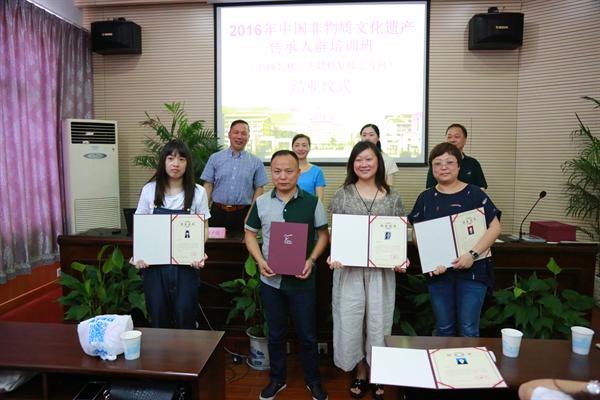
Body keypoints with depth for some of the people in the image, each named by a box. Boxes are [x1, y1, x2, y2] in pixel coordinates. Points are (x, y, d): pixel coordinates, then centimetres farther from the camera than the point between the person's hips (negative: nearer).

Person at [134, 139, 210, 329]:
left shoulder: (197, 192, -2)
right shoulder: (149, 189, 1)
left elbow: (203, 228, 3)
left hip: (185, 265, -1)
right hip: (154, 264, 1)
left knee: (185, 320, 4)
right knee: (158, 319, 10)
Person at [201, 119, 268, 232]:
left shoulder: (256, 162, 4)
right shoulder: (215, 158, 5)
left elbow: (258, 189, 4)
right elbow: (208, 186, 4)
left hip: (244, 214, 0)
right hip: (218, 212, 1)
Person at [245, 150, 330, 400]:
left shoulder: (312, 203, -5)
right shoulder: (261, 202, 0)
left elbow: (323, 234, 2)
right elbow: (250, 233, 8)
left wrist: (311, 260, -14)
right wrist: (260, 261, -8)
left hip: (302, 281, -1)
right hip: (271, 280, 2)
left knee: (307, 334, 11)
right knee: (275, 334, 17)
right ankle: (277, 379, 37)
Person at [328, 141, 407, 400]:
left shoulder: (392, 197, 4)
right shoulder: (343, 194, 2)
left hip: (382, 269, 1)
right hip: (349, 267, 0)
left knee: (379, 321, 9)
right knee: (349, 321, 6)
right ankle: (360, 372, 29)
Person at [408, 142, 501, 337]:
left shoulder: (474, 194, -2)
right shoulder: (425, 198, 5)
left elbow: (495, 227, -6)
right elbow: (417, 233, 5)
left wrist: (473, 254, -18)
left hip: (471, 271, -2)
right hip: (438, 272, 2)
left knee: (469, 329, 5)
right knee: (443, 328, 15)